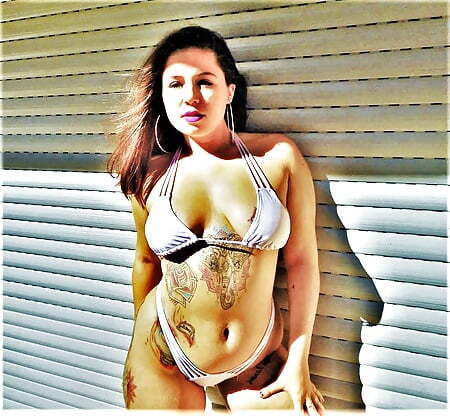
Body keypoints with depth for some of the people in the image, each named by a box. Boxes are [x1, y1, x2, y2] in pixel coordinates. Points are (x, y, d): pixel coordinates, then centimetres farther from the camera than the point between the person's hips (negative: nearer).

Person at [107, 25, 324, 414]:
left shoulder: (277, 156, -10)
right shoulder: (151, 173, -5)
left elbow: (301, 261, -7)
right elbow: (146, 260, 7)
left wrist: (298, 363, -5)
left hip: (259, 355, 0)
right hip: (162, 357, 1)